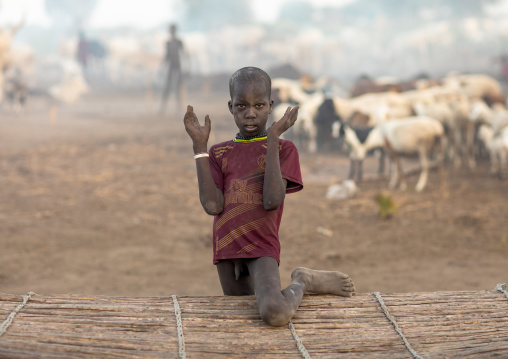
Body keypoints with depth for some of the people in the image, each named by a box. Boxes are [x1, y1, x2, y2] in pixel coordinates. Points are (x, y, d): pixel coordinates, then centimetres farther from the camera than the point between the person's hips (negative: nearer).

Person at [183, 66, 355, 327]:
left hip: (262, 248, -4)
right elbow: (212, 206, -7)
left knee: (274, 313, -30)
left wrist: (273, 139, -16)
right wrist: (200, 146, -7)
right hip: (226, 249, 5)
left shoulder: (283, 149, 0)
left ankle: (302, 283, 2)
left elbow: (273, 201, -16)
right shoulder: (219, 153, 10)